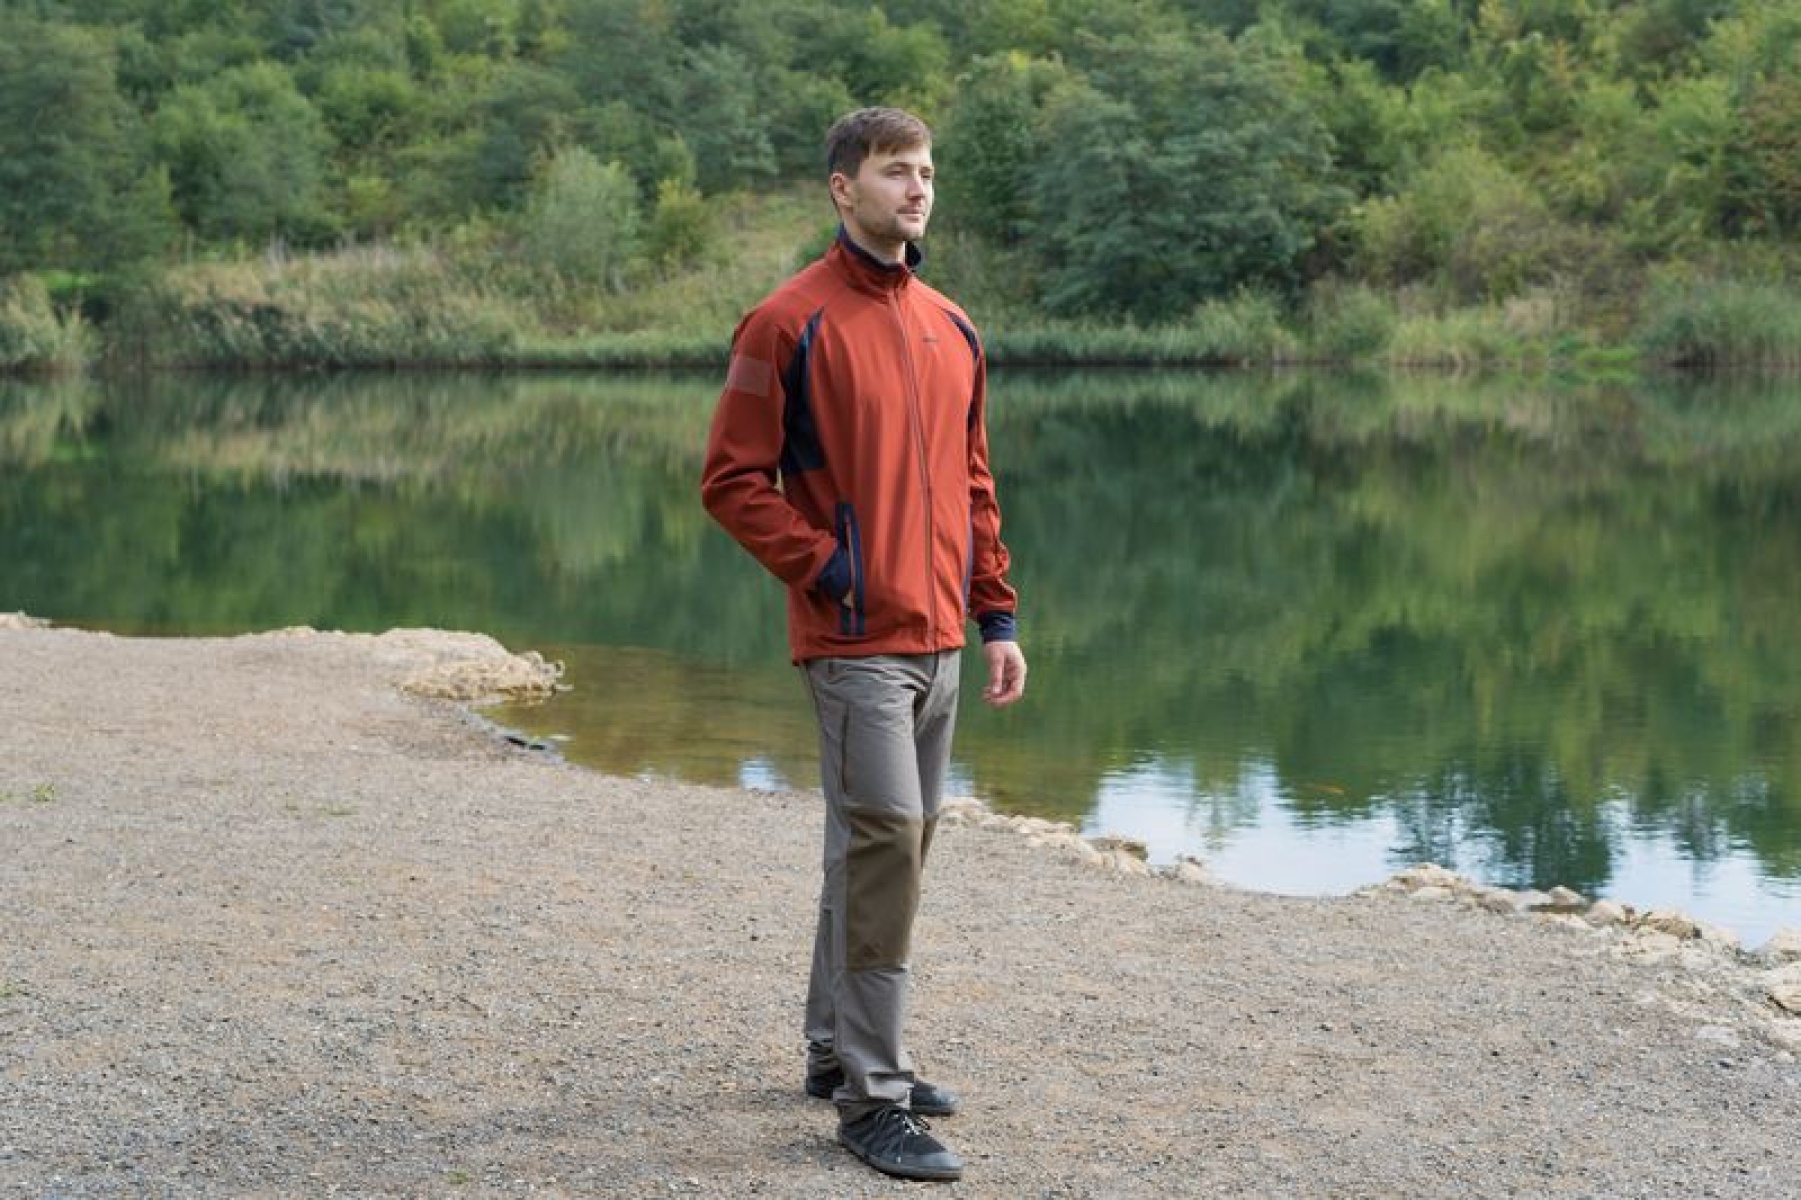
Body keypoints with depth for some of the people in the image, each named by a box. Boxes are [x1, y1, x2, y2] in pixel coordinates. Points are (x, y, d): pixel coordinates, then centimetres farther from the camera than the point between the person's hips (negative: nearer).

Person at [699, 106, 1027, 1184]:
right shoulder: (791, 324, -8)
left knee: (890, 842, 14)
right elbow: (734, 479, -9)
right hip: (858, 639, -7)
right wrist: (825, 569, -14)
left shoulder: (951, 327, 13)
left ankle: (839, 1048, 27)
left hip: (939, 640, 7)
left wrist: (998, 617, 13)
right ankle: (871, 1096, -6)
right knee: (884, 842, -11)